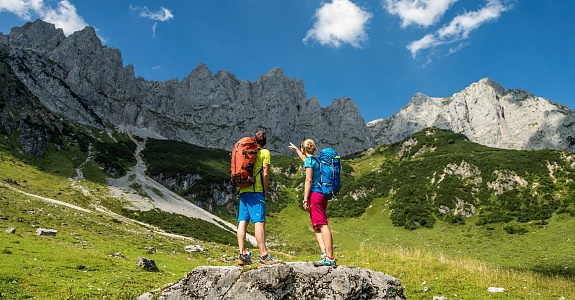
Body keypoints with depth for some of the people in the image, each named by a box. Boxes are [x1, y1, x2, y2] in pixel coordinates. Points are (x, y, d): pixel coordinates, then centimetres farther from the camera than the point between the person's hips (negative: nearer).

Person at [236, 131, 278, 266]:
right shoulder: (265, 152, 3)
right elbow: (265, 174, -5)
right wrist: (265, 191, 1)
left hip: (243, 190, 6)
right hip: (256, 190, -6)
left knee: (242, 222, 3)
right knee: (259, 222, -10)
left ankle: (242, 254, 4)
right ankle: (264, 256, -13)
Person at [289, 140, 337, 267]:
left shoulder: (309, 160, -3)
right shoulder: (316, 160, 22)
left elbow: (309, 180, -12)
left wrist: (305, 199, -14)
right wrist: (295, 149, 62)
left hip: (314, 194, -9)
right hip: (323, 195, 9)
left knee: (322, 225, -15)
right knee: (317, 226, 9)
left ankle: (330, 258, -20)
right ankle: (324, 254, -1)